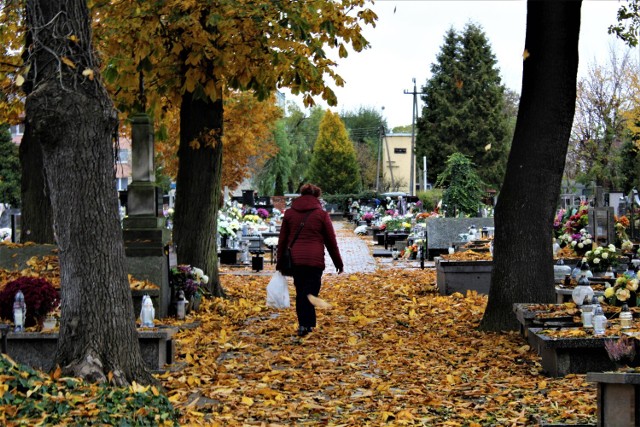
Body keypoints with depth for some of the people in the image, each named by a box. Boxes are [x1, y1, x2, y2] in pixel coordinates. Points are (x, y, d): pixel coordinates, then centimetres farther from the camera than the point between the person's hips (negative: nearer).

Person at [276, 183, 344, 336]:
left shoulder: (289, 213, 9)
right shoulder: (321, 214, 1)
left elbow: (282, 239, 11)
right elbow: (331, 241, 5)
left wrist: (280, 261, 19)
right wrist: (338, 262, 13)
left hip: (294, 258, 3)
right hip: (314, 259, -3)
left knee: (300, 291, 12)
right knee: (310, 290, 0)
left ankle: (305, 323, 13)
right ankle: (305, 324, -10)